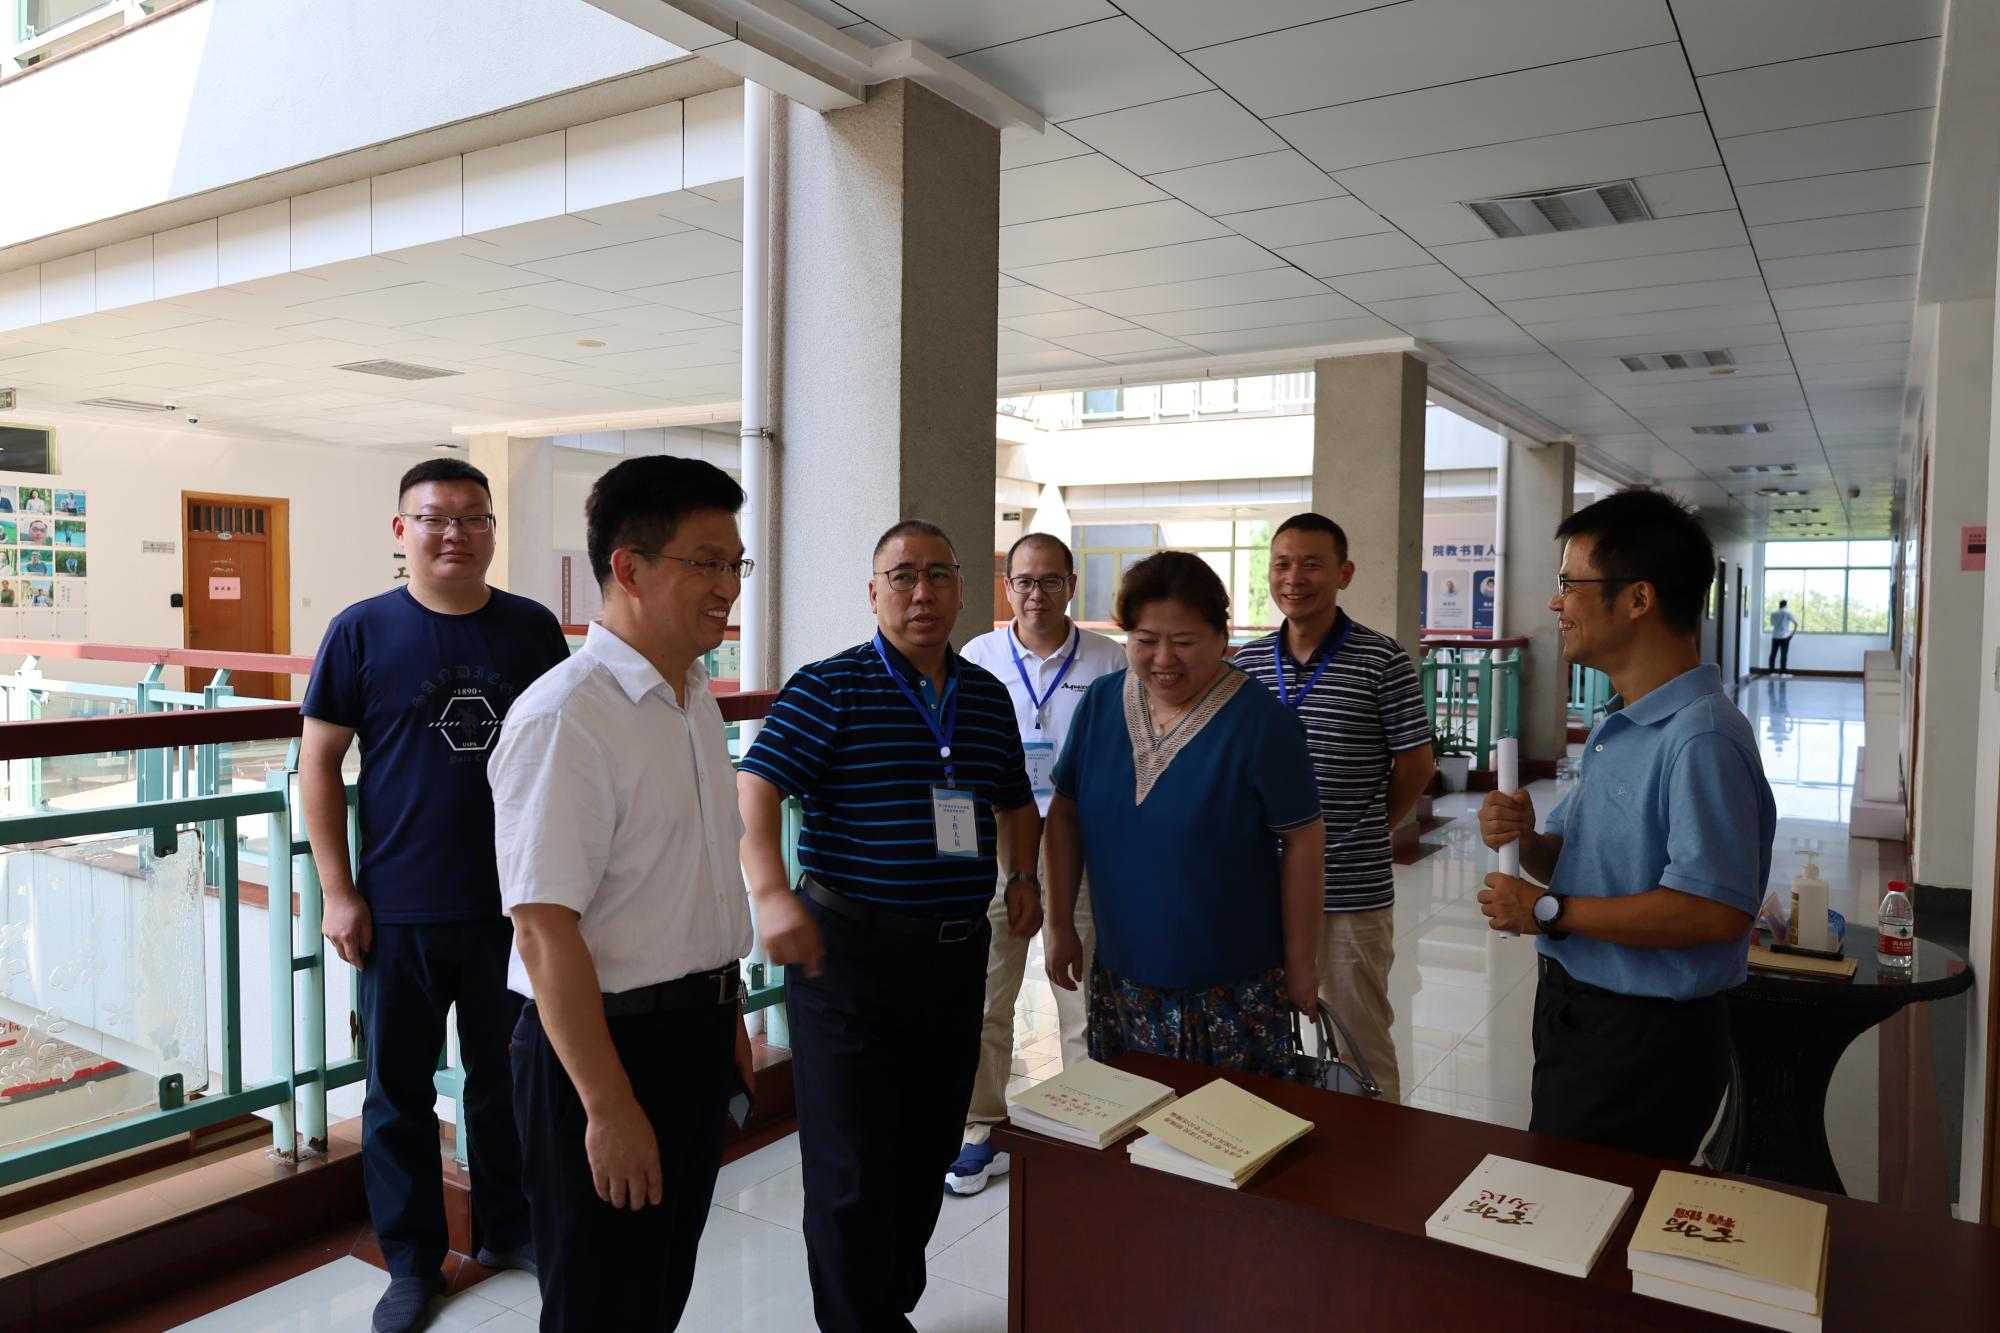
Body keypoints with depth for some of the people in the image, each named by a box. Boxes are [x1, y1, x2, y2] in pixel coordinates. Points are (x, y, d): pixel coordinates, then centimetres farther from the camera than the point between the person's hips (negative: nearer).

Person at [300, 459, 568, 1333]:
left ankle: (509, 1229, 35)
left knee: (507, 1079, 15)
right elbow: (318, 764, -2)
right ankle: (412, 1262, 30)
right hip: (398, 911, -1)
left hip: (513, 903, 1)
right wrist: (339, 892, -5)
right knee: (399, 1092, 12)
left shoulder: (533, 630, 0)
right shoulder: (363, 631, -4)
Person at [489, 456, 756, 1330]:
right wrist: (608, 1106, -22)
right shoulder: (564, 718, -22)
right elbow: (545, 931, -24)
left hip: (696, 1035, 8)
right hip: (604, 1041, -8)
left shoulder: (697, 700, 7)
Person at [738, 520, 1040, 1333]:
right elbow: (754, 789, -16)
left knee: (929, 1151, 17)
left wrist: (1024, 875, 5)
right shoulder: (830, 688, -8)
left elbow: (1015, 803, 21)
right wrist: (772, 895, -29)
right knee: (852, 1165, 4)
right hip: (848, 950, -5)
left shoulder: (988, 696, 9)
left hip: (957, 952, 6)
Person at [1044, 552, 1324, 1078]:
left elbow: (1303, 841, -9)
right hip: (1121, 975, 4)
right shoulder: (1101, 703, 0)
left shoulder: (1260, 721, -13)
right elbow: (1065, 813, 7)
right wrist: (1060, 925, 6)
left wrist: (1301, 962, -5)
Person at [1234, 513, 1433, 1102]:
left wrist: (1368, 830, 5)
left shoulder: (1382, 661, -8)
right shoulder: (1248, 662, 5)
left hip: (1353, 892, -4)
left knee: (1361, 1044, 9)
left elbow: (1415, 764, -1)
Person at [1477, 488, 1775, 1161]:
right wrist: (1527, 842, -6)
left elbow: (1716, 910, -31)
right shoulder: (1618, 727, 10)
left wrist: (1549, 912, -22)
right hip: (1578, 1016, 9)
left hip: (1642, 1040, -9)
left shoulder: (1702, 739, -23)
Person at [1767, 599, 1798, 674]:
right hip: (1785, 637, -3)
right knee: (1784, 655, -3)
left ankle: (1772, 671, 5)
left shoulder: (1773, 614, 7)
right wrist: (1793, 633, 2)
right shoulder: (1788, 613, -3)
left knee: (1773, 654, 5)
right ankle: (1783, 672, -5)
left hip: (1775, 636, 3)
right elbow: (1796, 623, -8)